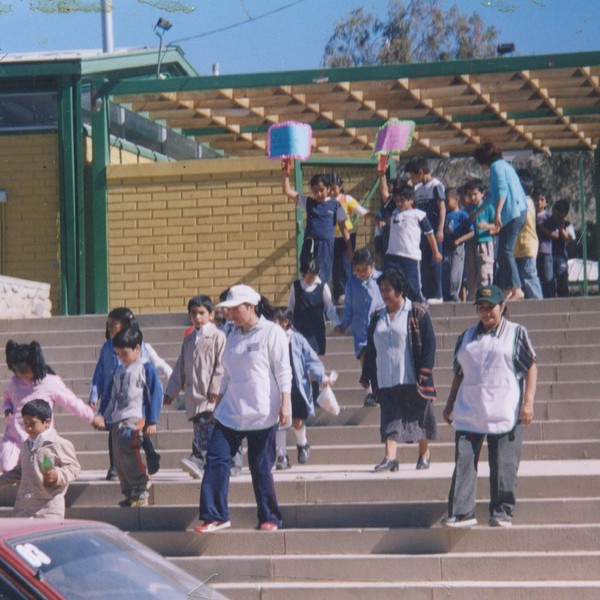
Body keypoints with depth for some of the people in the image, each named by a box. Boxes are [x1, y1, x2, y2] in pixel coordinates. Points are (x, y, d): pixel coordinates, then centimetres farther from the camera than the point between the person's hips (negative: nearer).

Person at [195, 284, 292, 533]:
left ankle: (270, 518, 12)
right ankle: (215, 516, -2)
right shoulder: (234, 335, 15)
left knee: (260, 466, -1)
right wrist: (219, 402, 21)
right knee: (216, 458, -5)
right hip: (231, 410, 6)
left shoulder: (272, 332, -5)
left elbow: (283, 370, -8)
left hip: (262, 412, -6)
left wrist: (285, 403, -15)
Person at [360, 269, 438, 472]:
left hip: (411, 379, -4)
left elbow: (429, 344, -5)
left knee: (419, 416, 6)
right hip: (386, 380, 4)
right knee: (390, 418, -5)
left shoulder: (417, 313, -3)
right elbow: (370, 349, 17)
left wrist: (424, 371, -13)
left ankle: (424, 455, 21)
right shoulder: (378, 317, 13)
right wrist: (367, 375, 14)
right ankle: (390, 457, -12)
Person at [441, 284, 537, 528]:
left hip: (505, 414, -3)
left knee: (504, 466, -2)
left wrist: (528, 402, -8)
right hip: (468, 414, 4)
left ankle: (502, 512, 8)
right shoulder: (467, 337, 16)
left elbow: (531, 368, 1)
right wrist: (449, 405, 17)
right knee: (463, 463, -4)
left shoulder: (516, 333, 4)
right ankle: (461, 513, -4)